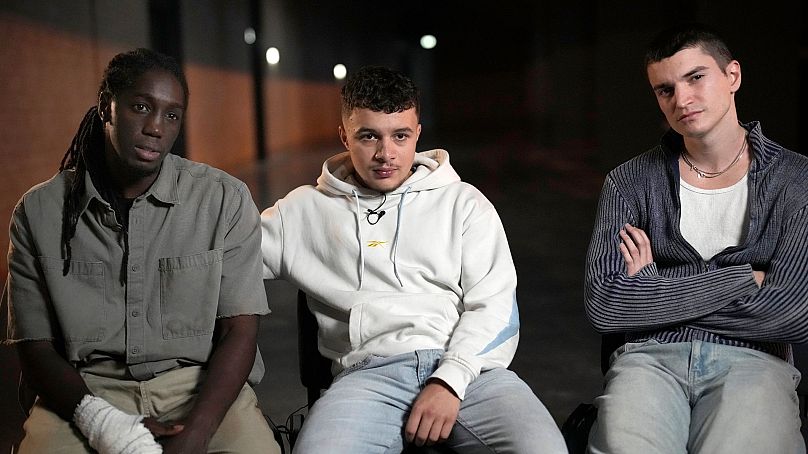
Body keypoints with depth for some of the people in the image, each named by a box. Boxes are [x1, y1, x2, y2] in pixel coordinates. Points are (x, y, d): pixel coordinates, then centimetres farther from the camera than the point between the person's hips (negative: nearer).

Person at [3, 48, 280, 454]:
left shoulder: (225, 200, 0)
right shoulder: (38, 212, 3)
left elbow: (239, 332, -3)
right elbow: (35, 347, 3)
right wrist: (97, 419, -16)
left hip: (201, 384, 0)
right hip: (87, 390, 1)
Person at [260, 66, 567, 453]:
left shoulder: (463, 202, 15)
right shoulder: (305, 210, 17)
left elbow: (495, 307, 5)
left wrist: (449, 380, -9)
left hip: (468, 367, 1)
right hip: (371, 372, 0)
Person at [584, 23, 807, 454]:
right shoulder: (629, 183, 8)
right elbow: (603, 306, -6)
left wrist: (656, 290, -2)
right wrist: (743, 279, -5)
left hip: (752, 359, 0)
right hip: (651, 356, 1)